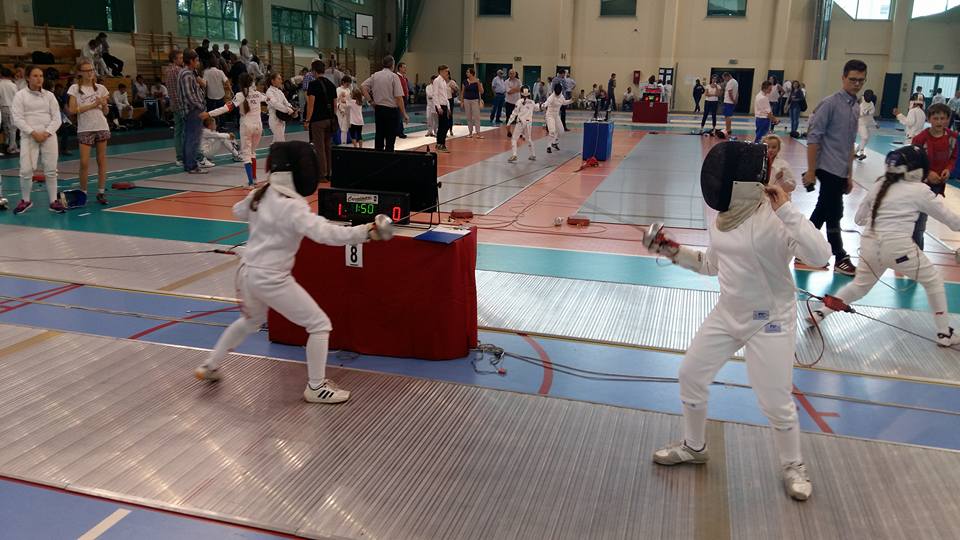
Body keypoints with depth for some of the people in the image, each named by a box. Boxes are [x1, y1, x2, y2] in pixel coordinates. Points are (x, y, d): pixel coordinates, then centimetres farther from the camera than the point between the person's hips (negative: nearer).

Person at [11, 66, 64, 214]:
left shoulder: (49, 95, 9)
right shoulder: (20, 95, 3)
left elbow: (56, 118, 4)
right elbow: (18, 118, -4)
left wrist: (46, 133, -10)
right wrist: (33, 133, -15)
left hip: (48, 136, 2)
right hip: (29, 136, -2)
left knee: (51, 171, 0)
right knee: (26, 170, -7)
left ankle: (54, 202, 8)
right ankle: (25, 201, 11)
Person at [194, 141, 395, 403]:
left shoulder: (261, 194, 3)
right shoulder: (291, 207, -21)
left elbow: (239, 211, 25)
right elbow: (326, 233, -34)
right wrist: (368, 231, -39)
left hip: (248, 273, 8)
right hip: (271, 280, -8)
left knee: (252, 322, 35)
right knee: (320, 325, 2)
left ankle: (209, 366, 44)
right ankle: (316, 387, 10)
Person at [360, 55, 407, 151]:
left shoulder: (375, 75, 5)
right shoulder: (394, 77, -9)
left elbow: (362, 87, 1)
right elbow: (399, 97, -14)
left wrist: (370, 100, 5)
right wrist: (404, 114, -9)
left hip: (378, 109, 5)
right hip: (391, 110, -5)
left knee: (379, 136, 12)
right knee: (390, 138, -1)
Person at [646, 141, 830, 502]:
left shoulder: (773, 218, -23)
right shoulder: (723, 216, 0)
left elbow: (820, 255, -36)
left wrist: (786, 209, -38)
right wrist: (673, 251, 3)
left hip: (770, 321, -7)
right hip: (728, 314, 7)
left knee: (775, 402, 0)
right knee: (691, 376, 11)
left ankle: (793, 467, 28)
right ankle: (694, 447, 33)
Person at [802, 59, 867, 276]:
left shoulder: (856, 107, 13)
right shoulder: (830, 103, -11)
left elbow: (850, 144, 19)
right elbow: (813, 137, -13)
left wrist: (849, 175, 18)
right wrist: (811, 171, -16)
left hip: (840, 171, 7)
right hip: (828, 168, -7)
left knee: (822, 213, 12)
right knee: (834, 214, -1)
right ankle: (840, 260, 10)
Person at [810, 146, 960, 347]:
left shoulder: (880, 184, 11)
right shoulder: (920, 190, -1)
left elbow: (859, 218, 18)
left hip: (870, 245, 5)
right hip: (897, 248, -4)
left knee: (860, 286, 27)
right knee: (933, 280, 18)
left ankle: (820, 313, 19)